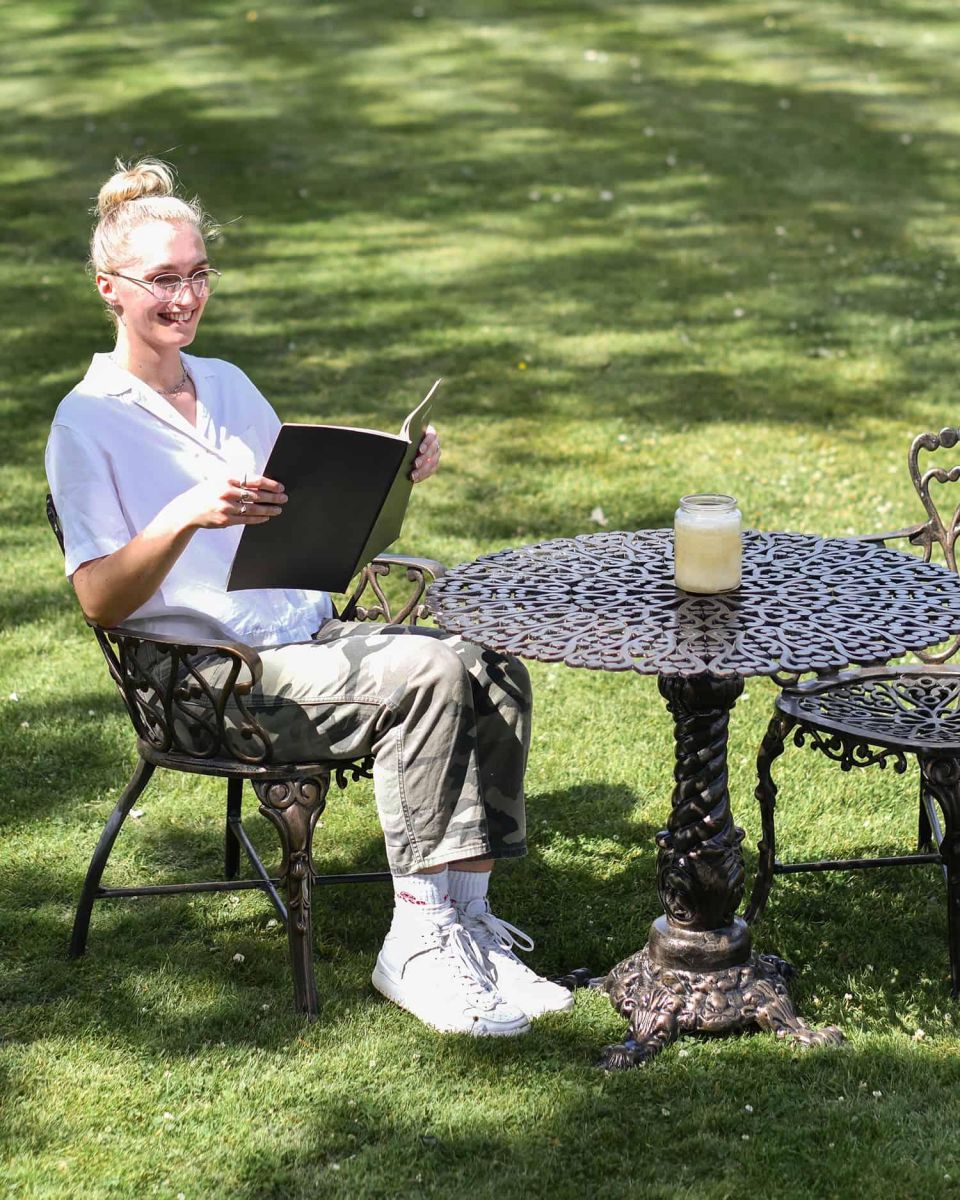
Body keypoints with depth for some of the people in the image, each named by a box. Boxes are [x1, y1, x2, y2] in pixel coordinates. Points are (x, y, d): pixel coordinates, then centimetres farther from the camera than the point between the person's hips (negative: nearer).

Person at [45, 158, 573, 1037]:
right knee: (431, 673, -28)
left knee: (497, 675, -17)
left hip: (314, 638, 7)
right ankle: (417, 944, -22)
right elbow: (100, 600, -13)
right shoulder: (89, 423, -4)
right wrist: (186, 515, -29)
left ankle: (466, 922, -14)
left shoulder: (229, 385, 18)